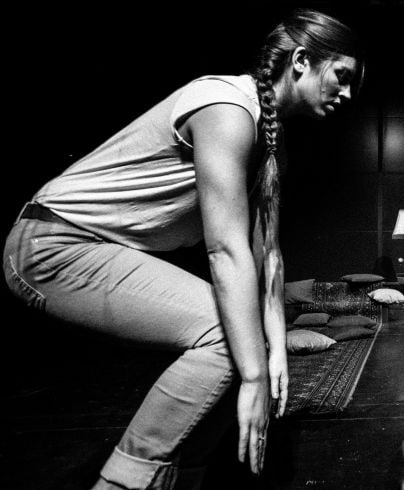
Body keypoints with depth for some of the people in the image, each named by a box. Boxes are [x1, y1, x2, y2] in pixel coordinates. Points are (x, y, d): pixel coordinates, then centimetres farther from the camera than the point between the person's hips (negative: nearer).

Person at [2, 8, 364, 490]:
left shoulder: (267, 129, 11)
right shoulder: (228, 106, -20)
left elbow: (266, 250, 6)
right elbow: (227, 252, -26)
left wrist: (276, 348, -2)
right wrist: (254, 377, -26)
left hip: (111, 252, 10)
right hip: (55, 245, -10)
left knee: (248, 338, 6)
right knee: (228, 336, -22)